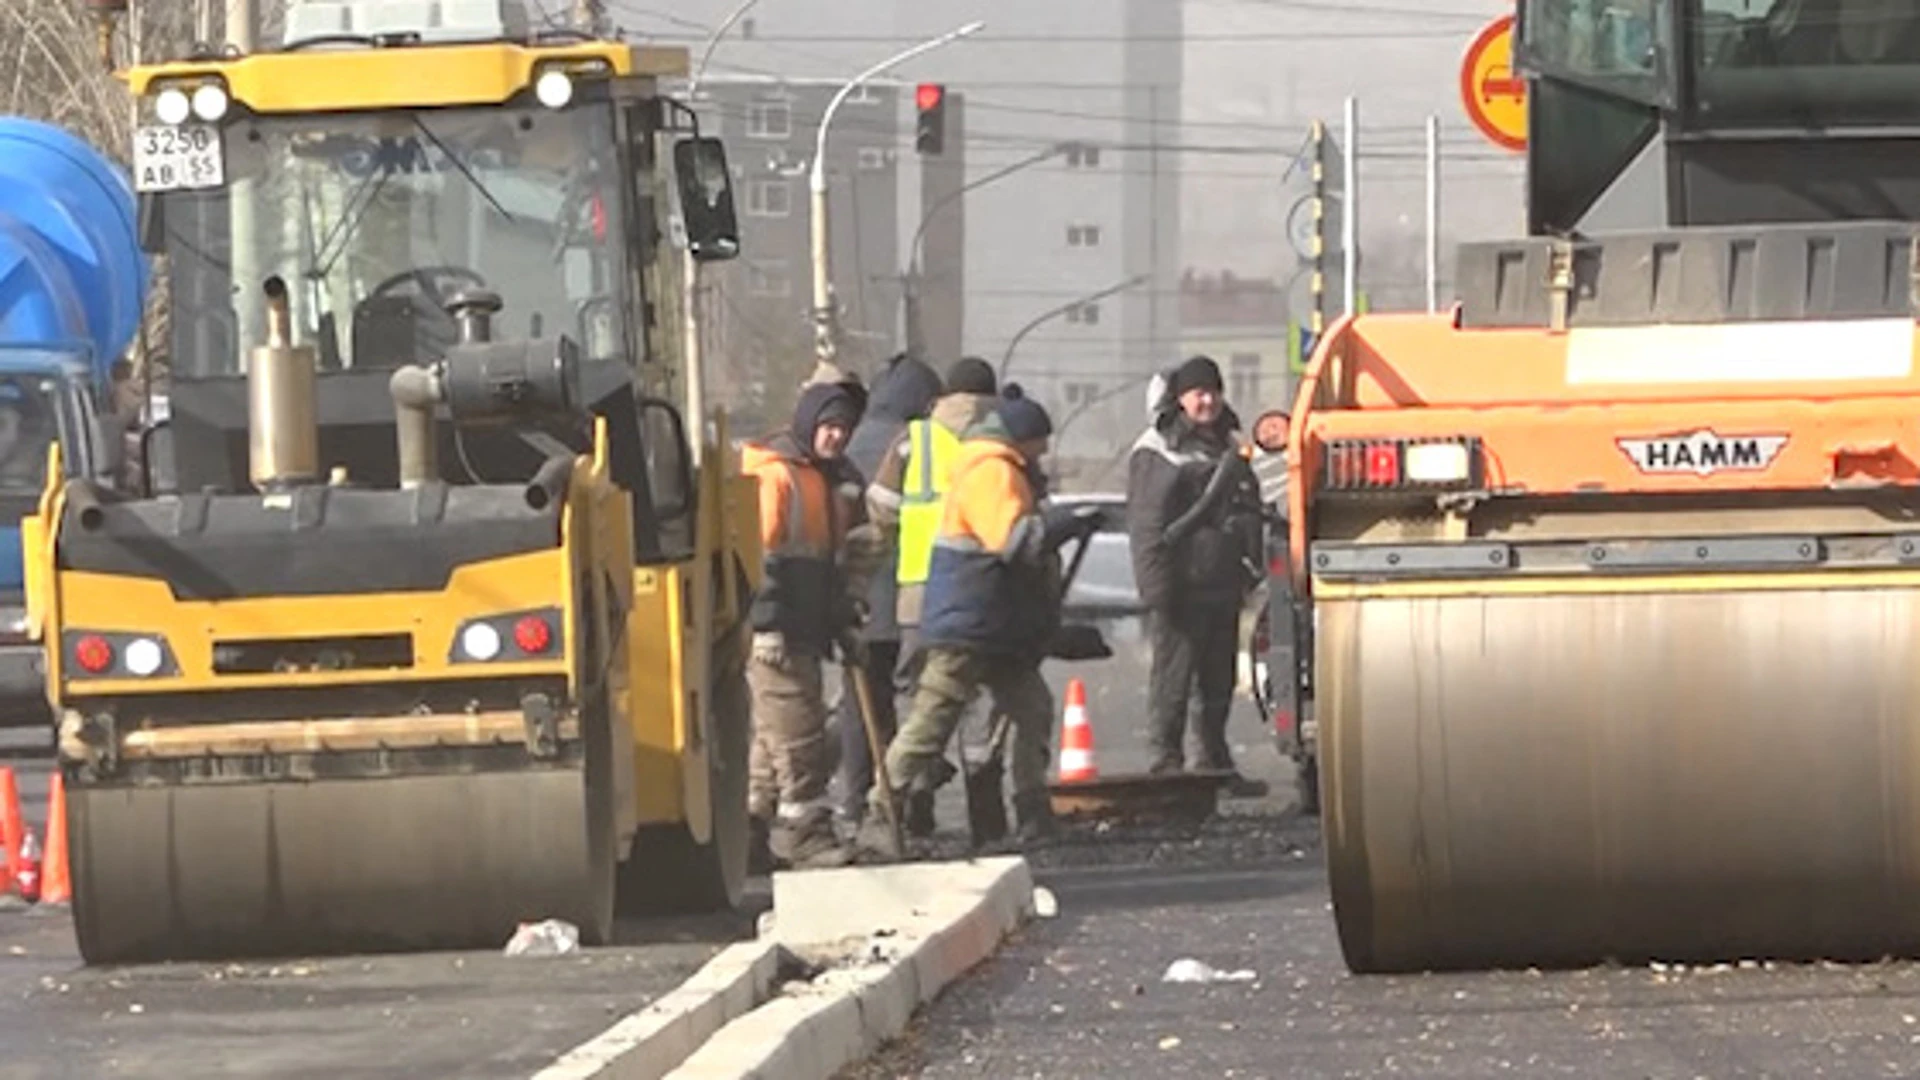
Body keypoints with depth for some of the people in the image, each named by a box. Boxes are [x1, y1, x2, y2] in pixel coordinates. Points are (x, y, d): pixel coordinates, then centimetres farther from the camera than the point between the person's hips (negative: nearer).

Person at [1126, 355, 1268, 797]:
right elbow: (1146, 526, -12)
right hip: (1181, 589, -8)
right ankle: (1165, 763, -7)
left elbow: (1248, 512, 27)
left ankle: (1215, 761, 19)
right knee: (1173, 675, -8)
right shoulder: (1158, 453, -6)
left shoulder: (1227, 446, 19)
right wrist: (1157, 587, -18)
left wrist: (1252, 569, 20)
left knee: (1219, 681, 12)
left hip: (1223, 585, 8)